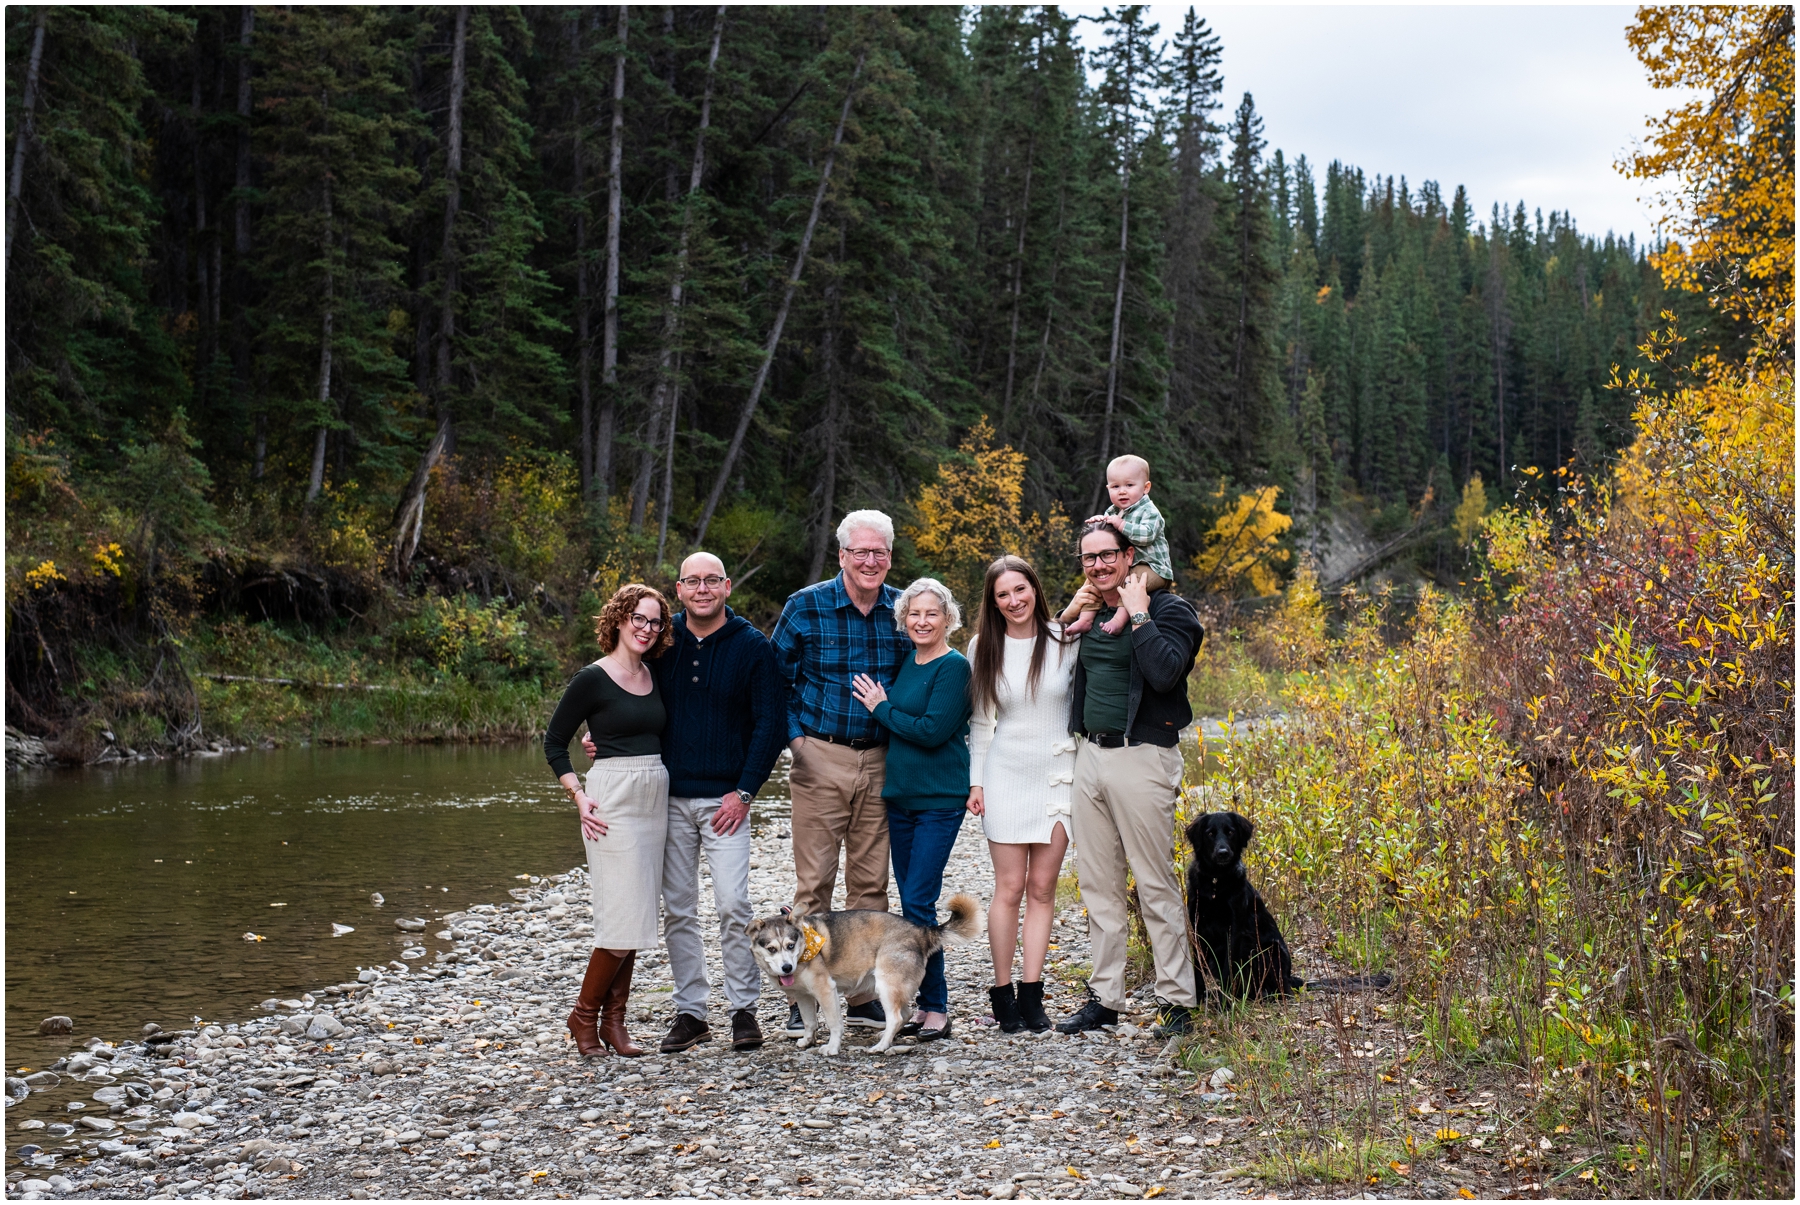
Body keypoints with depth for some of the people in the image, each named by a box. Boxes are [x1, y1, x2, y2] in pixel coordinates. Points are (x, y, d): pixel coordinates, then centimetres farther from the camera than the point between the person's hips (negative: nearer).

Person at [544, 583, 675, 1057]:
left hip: (655, 800, 7)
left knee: (635, 919, 7)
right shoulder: (593, 679, -6)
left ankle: (614, 1021, 14)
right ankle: (584, 1015, 7)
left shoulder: (654, 678, 12)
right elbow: (554, 742, -1)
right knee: (622, 916, -10)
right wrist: (579, 797, -10)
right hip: (612, 800, -7)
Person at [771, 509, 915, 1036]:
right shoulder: (805, 607, -4)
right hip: (821, 757, -3)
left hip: (881, 761, 3)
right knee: (815, 880, -2)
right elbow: (779, 676, 4)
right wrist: (795, 736, -4)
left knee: (870, 880, 7)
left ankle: (864, 994, 15)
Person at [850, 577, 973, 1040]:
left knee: (918, 903, -11)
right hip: (900, 795, 8)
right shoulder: (904, 663, 13)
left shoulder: (953, 666, -9)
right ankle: (925, 1004, 16)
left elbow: (932, 731, -18)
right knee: (911, 903, 9)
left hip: (939, 800, -8)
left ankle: (936, 1007, -2)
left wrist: (881, 708, -8)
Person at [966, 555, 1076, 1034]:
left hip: (1058, 775, 0)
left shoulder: (1064, 641, 0)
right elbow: (980, 721, 9)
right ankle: (1002, 992, 7)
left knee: (1042, 887, 2)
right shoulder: (983, 649, 3)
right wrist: (975, 781, 4)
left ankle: (1032, 994, 7)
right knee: (1010, 887, -2)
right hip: (1005, 775, 0)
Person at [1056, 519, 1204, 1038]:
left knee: (1155, 886, -4)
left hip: (1141, 758, -7)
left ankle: (1177, 1000, 5)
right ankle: (1104, 997, 18)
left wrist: (1137, 614, -17)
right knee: (1098, 885, 10)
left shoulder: (1167, 608, -4)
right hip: (1089, 756, 7)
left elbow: (1165, 672, -23)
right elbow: (1063, 677, 19)